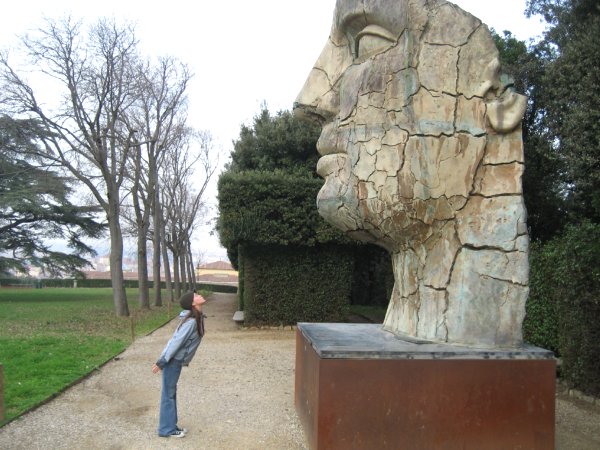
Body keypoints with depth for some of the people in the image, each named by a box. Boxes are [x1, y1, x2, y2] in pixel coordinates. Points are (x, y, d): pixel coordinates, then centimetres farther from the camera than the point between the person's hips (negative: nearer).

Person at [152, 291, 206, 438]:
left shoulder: (197, 318, 5)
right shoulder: (191, 321, -23)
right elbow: (176, 342, -23)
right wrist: (162, 362, -20)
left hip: (177, 359, 9)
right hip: (172, 360, -9)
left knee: (171, 393, 16)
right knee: (168, 394, 2)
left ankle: (170, 425, 27)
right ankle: (166, 429, 13)